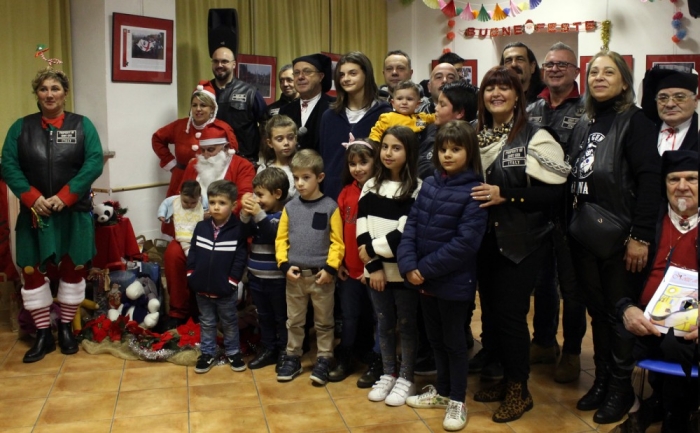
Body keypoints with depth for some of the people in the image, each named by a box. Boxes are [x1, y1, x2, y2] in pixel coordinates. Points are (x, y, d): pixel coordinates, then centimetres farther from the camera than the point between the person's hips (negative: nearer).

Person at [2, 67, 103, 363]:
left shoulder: (82, 125, 1)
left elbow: (94, 163, -10)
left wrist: (64, 197, -18)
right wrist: (33, 198, -17)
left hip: (73, 213, -1)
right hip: (34, 213, 1)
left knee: (73, 269, 6)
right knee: (32, 271, 2)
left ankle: (66, 329, 23)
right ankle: (43, 335, 14)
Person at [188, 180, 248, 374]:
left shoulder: (238, 229, -12)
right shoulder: (201, 227, 0)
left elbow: (240, 259, -12)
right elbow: (192, 253, 4)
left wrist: (232, 282, -14)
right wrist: (191, 276, -2)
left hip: (225, 289, -3)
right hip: (202, 287, 3)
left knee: (229, 323, 15)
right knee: (206, 323, 18)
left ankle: (233, 352, 31)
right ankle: (208, 353, 32)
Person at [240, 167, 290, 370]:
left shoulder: (285, 215, -14)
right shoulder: (258, 211, 5)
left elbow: (275, 235, -27)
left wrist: (259, 215, -32)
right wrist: (245, 214, -15)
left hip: (277, 278, -7)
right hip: (256, 276, 7)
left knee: (281, 317, 8)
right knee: (264, 316, 18)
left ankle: (285, 352, 20)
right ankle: (268, 349, 30)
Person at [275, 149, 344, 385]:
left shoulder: (330, 207, -7)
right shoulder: (290, 207, 3)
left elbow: (337, 242, -8)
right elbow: (281, 239, 4)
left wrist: (330, 268, -15)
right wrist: (285, 264, -7)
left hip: (321, 275, -3)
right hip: (295, 275, 3)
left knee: (323, 321, 10)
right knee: (294, 320, 14)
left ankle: (324, 360, 22)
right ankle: (292, 357, 27)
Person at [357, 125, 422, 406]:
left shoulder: (417, 188, -7)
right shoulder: (370, 186, 7)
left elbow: (406, 232, -15)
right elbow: (362, 228, 0)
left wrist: (372, 249, -11)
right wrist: (374, 266, -9)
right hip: (376, 271, 4)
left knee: (406, 325, 7)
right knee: (384, 325, 14)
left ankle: (406, 378, 21)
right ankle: (388, 374, 29)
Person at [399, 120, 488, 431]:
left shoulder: (474, 191, -13)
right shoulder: (429, 185, 6)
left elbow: (465, 242, -19)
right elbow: (412, 225, 2)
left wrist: (425, 268, -19)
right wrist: (409, 265, -12)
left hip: (454, 282, -6)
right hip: (425, 279, 6)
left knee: (454, 340, 8)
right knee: (435, 338, 19)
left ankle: (457, 401, 24)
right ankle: (442, 391, 36)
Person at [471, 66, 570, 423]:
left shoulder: (534, 137, -9)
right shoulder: (477, 135, 9)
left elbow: (552, 190, -15)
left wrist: (505, 195, -21)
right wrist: (470, 196, 1)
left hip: (520, 242, -6)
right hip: (486, 239, 6)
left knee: (510, 312, -1)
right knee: (490, 309, 11)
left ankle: (519, 390, 16)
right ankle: (504, 377, 29)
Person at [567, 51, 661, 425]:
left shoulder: (635, 121, -7)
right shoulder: (584, 125, 13)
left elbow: (649, 181, -14)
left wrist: (640, 237, -18)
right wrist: (571, 225, 6)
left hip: (619, 237, -6)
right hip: (584, 236, 6)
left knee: (620, 314, 5)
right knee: (597, 310, 13)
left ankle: (621, 387, 20)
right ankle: (602, 380, 27)